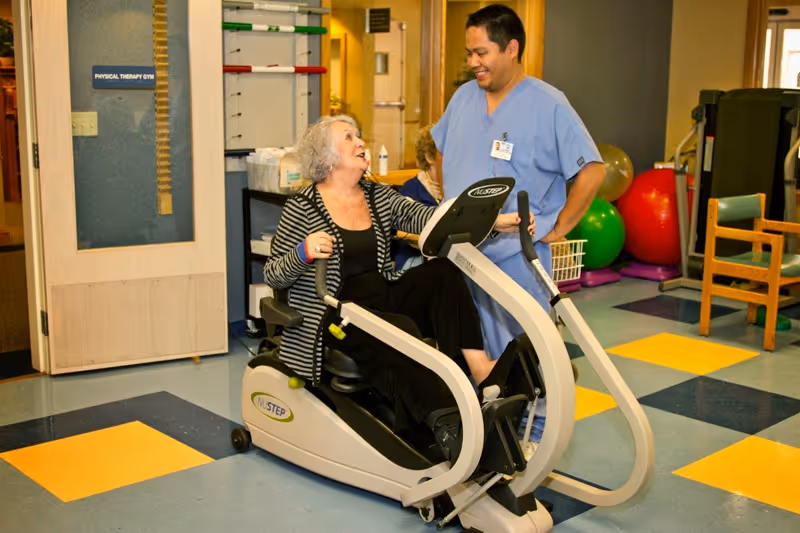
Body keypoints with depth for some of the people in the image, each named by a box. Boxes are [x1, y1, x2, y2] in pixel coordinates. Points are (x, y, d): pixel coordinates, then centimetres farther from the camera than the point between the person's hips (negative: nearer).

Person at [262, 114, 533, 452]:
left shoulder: (379, 197, 12)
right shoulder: (301, 209, -2)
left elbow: (427, 218, -3)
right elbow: (272, 276, -3)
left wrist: (493, 221, -17)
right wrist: (304, 254, -25)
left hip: (383, 302, 6)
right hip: (333, 317, -6)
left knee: (442, 272, -17)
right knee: (402, 329, -32)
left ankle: (479, 368, -24)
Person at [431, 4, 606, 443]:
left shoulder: (548, 106, -11)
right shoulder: (464, 97, 8)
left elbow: (591, 171, -12)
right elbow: (441, 152, 24)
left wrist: (558, 227, -12)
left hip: (516, 255, -6)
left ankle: (537, 431, 18)